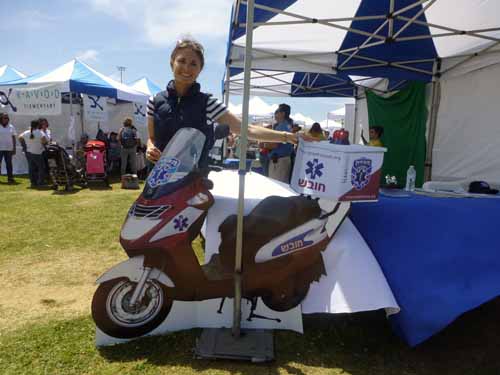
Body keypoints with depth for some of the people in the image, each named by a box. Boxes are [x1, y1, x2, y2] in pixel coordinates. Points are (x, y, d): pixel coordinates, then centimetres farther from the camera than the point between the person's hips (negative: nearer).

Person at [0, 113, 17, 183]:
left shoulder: (11, 127, 7)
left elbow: (14, 138, 9)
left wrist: (14, 148, 4)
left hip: (9, 149, 1)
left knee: (9, 164, 5)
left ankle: (10, 178, 9)